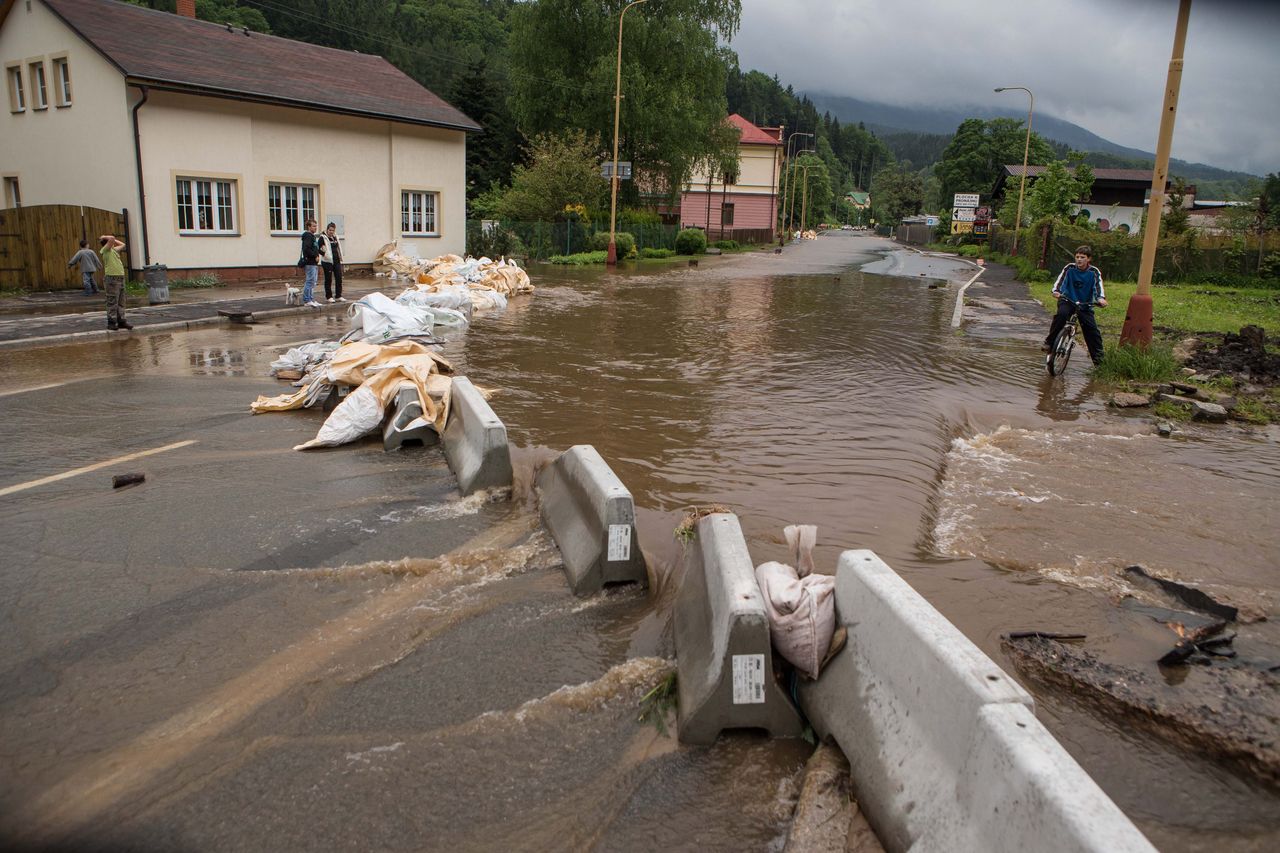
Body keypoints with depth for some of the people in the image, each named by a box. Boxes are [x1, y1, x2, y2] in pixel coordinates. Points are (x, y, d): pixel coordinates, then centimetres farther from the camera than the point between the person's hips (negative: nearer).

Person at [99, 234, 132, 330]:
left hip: (120, 278, 9)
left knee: (121, 302, 11)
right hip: (112, 278, -9)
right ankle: (111, 323, -1)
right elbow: (112, 238, -21)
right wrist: (104, 237, -2)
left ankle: (121, 321, 15)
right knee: (112, 302, -5)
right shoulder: (105, 250, -6)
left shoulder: (113, 250, 19)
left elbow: (122, 244, 34)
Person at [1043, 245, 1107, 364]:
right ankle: (1049, 342, -24)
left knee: (1092, 330, -7)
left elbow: (1098, 285, -20)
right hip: (1067, 301, -1)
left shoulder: (1094, 272, -6)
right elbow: (1060, 280, -18)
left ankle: (1098, 357, 4)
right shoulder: (1070, 268, -6)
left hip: (1085, 305, 1)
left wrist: (1101, 298, -40)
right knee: (1061, 314, -33)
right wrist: (1056, 291, -40)